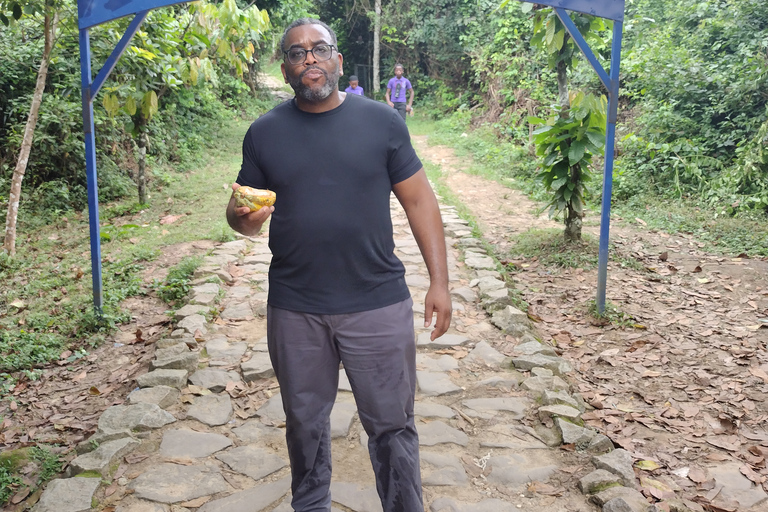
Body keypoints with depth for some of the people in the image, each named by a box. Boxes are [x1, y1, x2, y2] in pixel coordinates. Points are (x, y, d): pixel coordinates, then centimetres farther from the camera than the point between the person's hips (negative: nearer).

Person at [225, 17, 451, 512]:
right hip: (294, 309, 2)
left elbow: (419, 200, 0)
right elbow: (241, 211, 8)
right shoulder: (265, 132, 2)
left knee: (392, 424, 9)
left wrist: (439, 280, -5)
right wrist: (244, 217, -17)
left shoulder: (382, 121, -2)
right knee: (305, 422, 19)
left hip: (379, 304, -2)